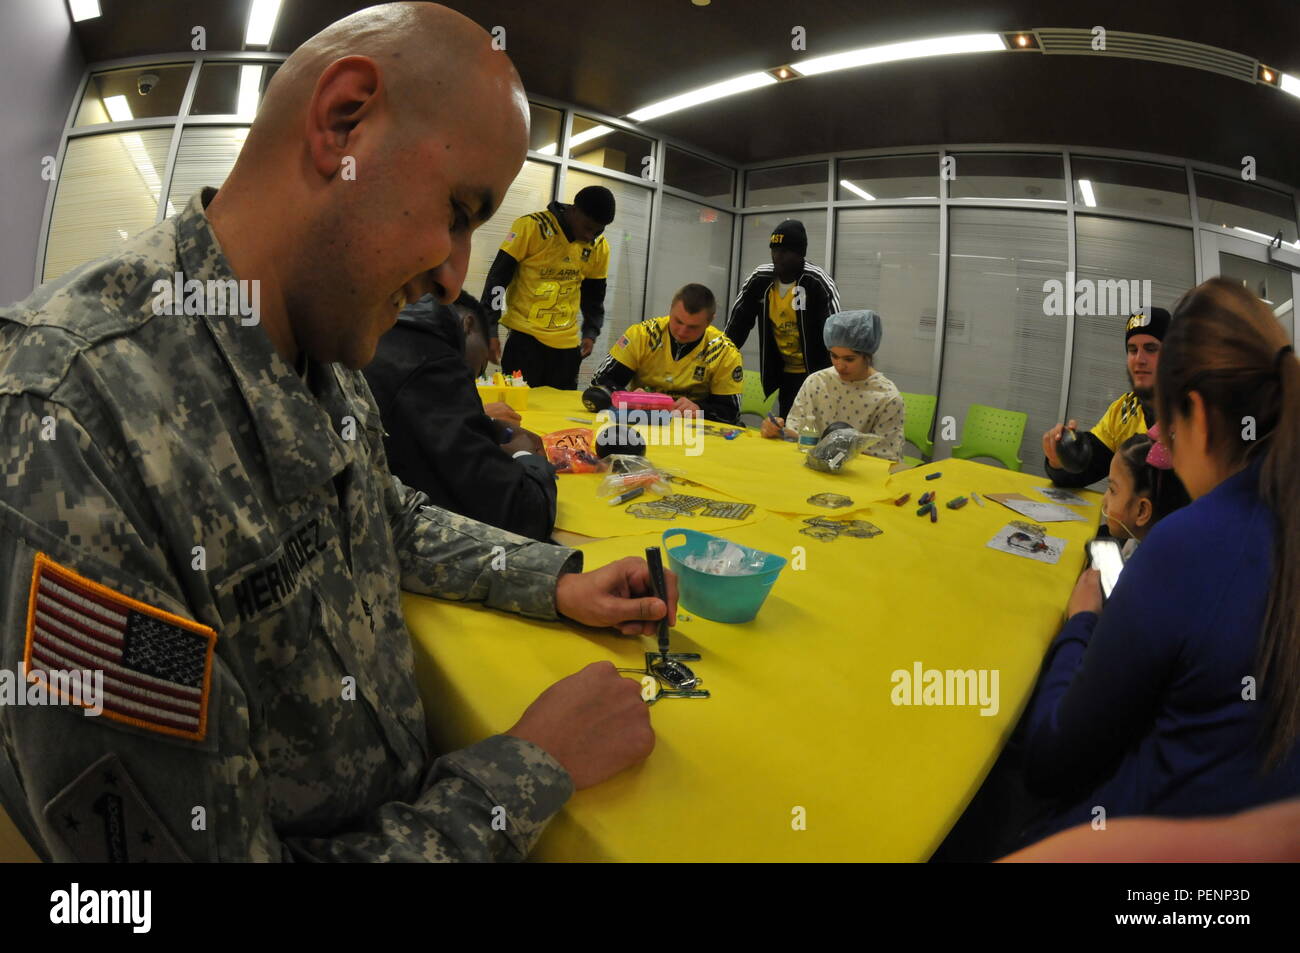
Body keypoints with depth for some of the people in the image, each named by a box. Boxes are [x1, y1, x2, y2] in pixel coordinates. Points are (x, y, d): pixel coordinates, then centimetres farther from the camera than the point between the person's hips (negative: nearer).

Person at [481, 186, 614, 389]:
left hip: (567, 344, 4)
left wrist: (591, 333, 4)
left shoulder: (599, 247, 6)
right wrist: (490, 330, -10)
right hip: (524, 338, -4)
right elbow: (497, 278, -6)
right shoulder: (532, 227, -8)